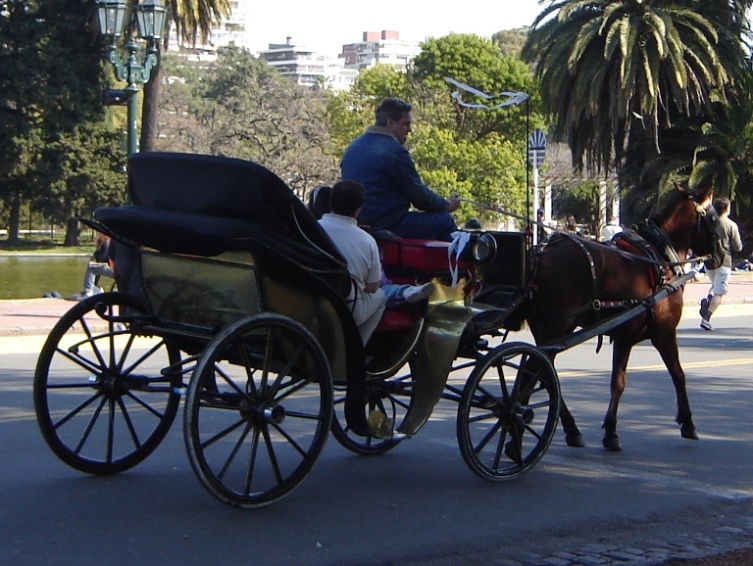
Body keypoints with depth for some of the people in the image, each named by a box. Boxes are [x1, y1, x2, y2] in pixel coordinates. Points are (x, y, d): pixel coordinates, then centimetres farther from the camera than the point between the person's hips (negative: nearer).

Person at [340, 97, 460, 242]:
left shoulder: (353, 147, 12)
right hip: (388, 225, -9)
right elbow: (419, 196, -10)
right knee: (444, 220, 0)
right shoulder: (395, 151, -16)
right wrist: (447, 205, 8)